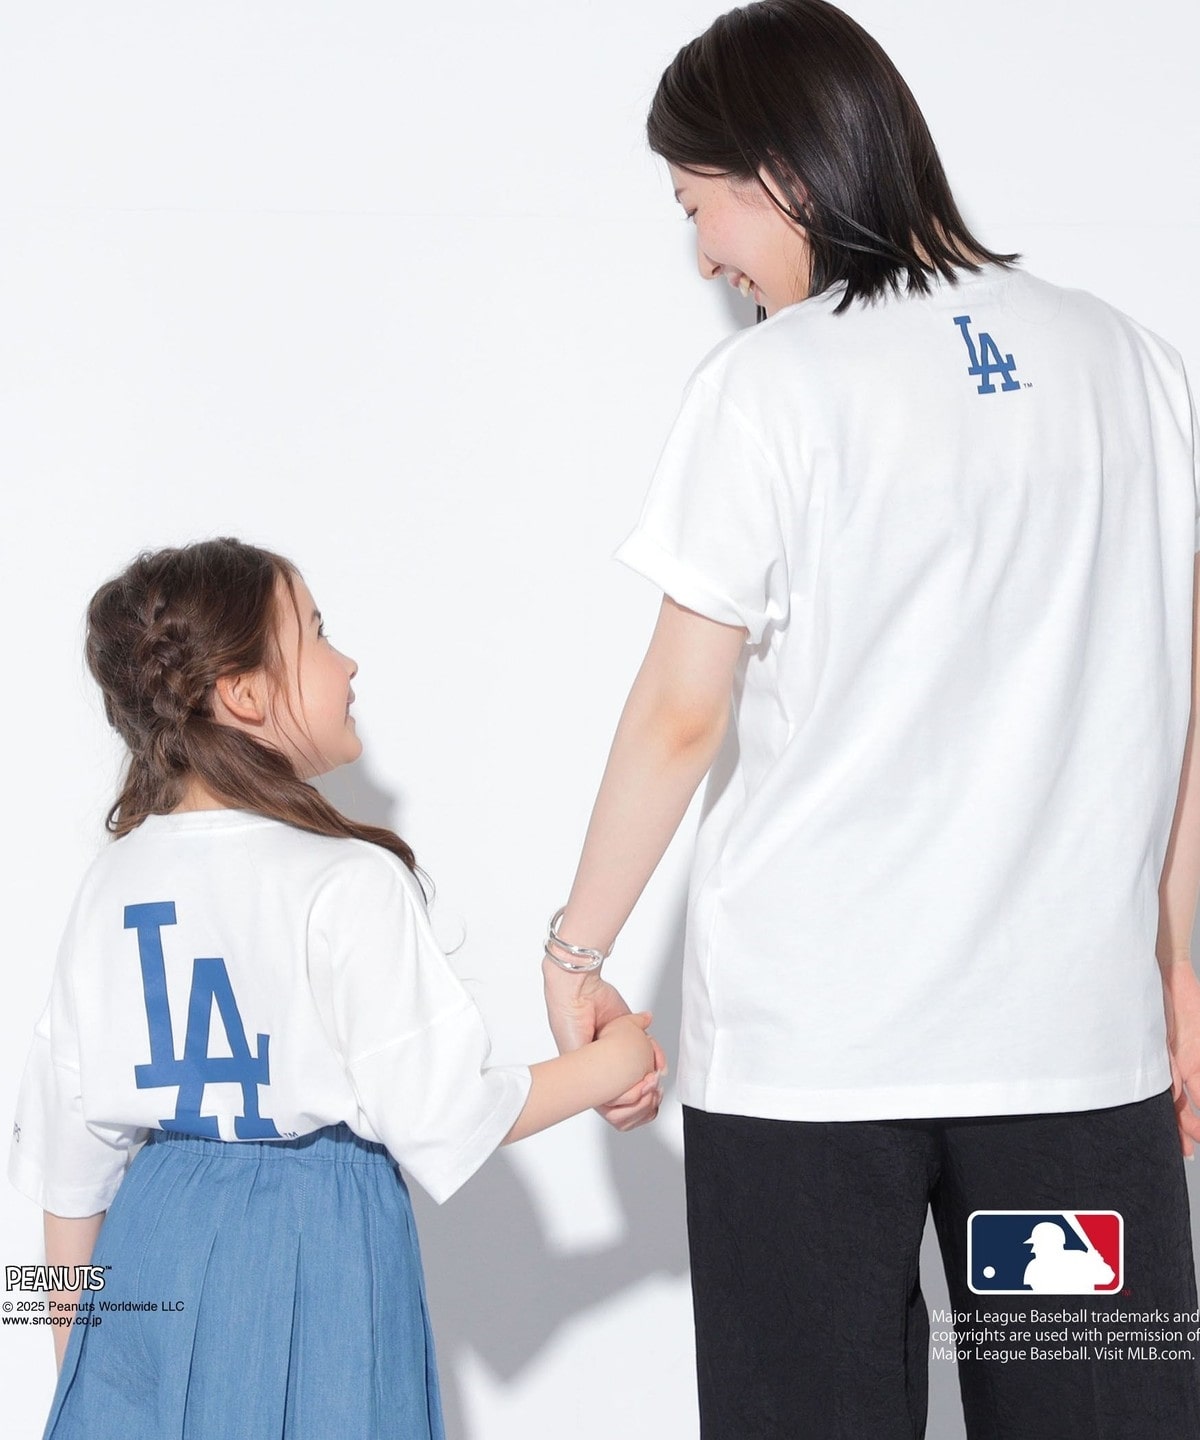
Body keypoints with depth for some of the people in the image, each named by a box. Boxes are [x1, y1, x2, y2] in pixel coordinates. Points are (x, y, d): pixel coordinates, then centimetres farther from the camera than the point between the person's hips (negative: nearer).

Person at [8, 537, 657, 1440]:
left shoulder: (116, 883, 0)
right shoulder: (349, 886, -16)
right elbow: (434, 1115, -14)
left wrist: (73, 1337, 16)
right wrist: (606, 1067, 0)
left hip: (157, 1240, 5)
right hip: (318, 1249, -5)